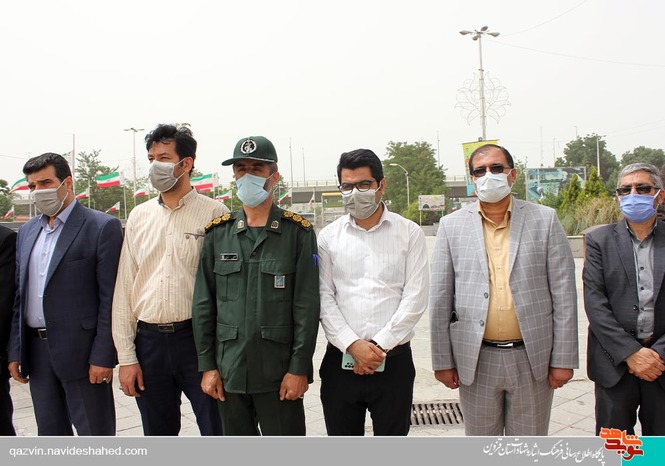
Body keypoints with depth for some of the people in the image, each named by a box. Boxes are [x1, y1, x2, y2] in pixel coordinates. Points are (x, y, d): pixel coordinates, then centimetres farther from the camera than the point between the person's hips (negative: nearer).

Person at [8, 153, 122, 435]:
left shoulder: (102, 227, -9)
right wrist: (15, 351, 10)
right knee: (50, 434, 19)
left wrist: (102, 357, -14)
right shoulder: (27, 231, 12)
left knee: (95, 433, 5)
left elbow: (109, 298, -12)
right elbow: (20, 296, 14)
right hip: (37, 350, 7)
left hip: (81, 352, -6)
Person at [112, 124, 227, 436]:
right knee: (158, 436, 19)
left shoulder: (213, 213, -5)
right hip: (148, 340, 5)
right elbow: (124, 288, 9)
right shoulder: (139, 216, 9)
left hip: (197, 338, -4)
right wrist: (126, 357, 6)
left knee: (218, 433, 5)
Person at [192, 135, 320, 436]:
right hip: (229, 372, 3)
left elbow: (307, 306, -6)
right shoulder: (218, 233, 6)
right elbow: (203, 304, 6)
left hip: (280, 374, -3)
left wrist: (299, 368, -9)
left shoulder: (297, 232, -4)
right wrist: (207, 365, 3)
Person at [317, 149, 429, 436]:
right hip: (341, 360, 1)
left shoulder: (409, 233, 2)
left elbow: (415, 297, -4)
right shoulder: (328, 237, 5)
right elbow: (324, 298, 0)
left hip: (393, 360, -1)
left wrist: (380, 346, -10)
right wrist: (353, 345, -11)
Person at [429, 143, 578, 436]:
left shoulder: (544, 220, 0)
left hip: (532, 357, 0)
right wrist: (442, 360, 1)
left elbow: (563, 293, 0)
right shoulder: (452, 225, 1)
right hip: (475, 360, 0)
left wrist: (563, 359, -2)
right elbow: (440, 299, 1)